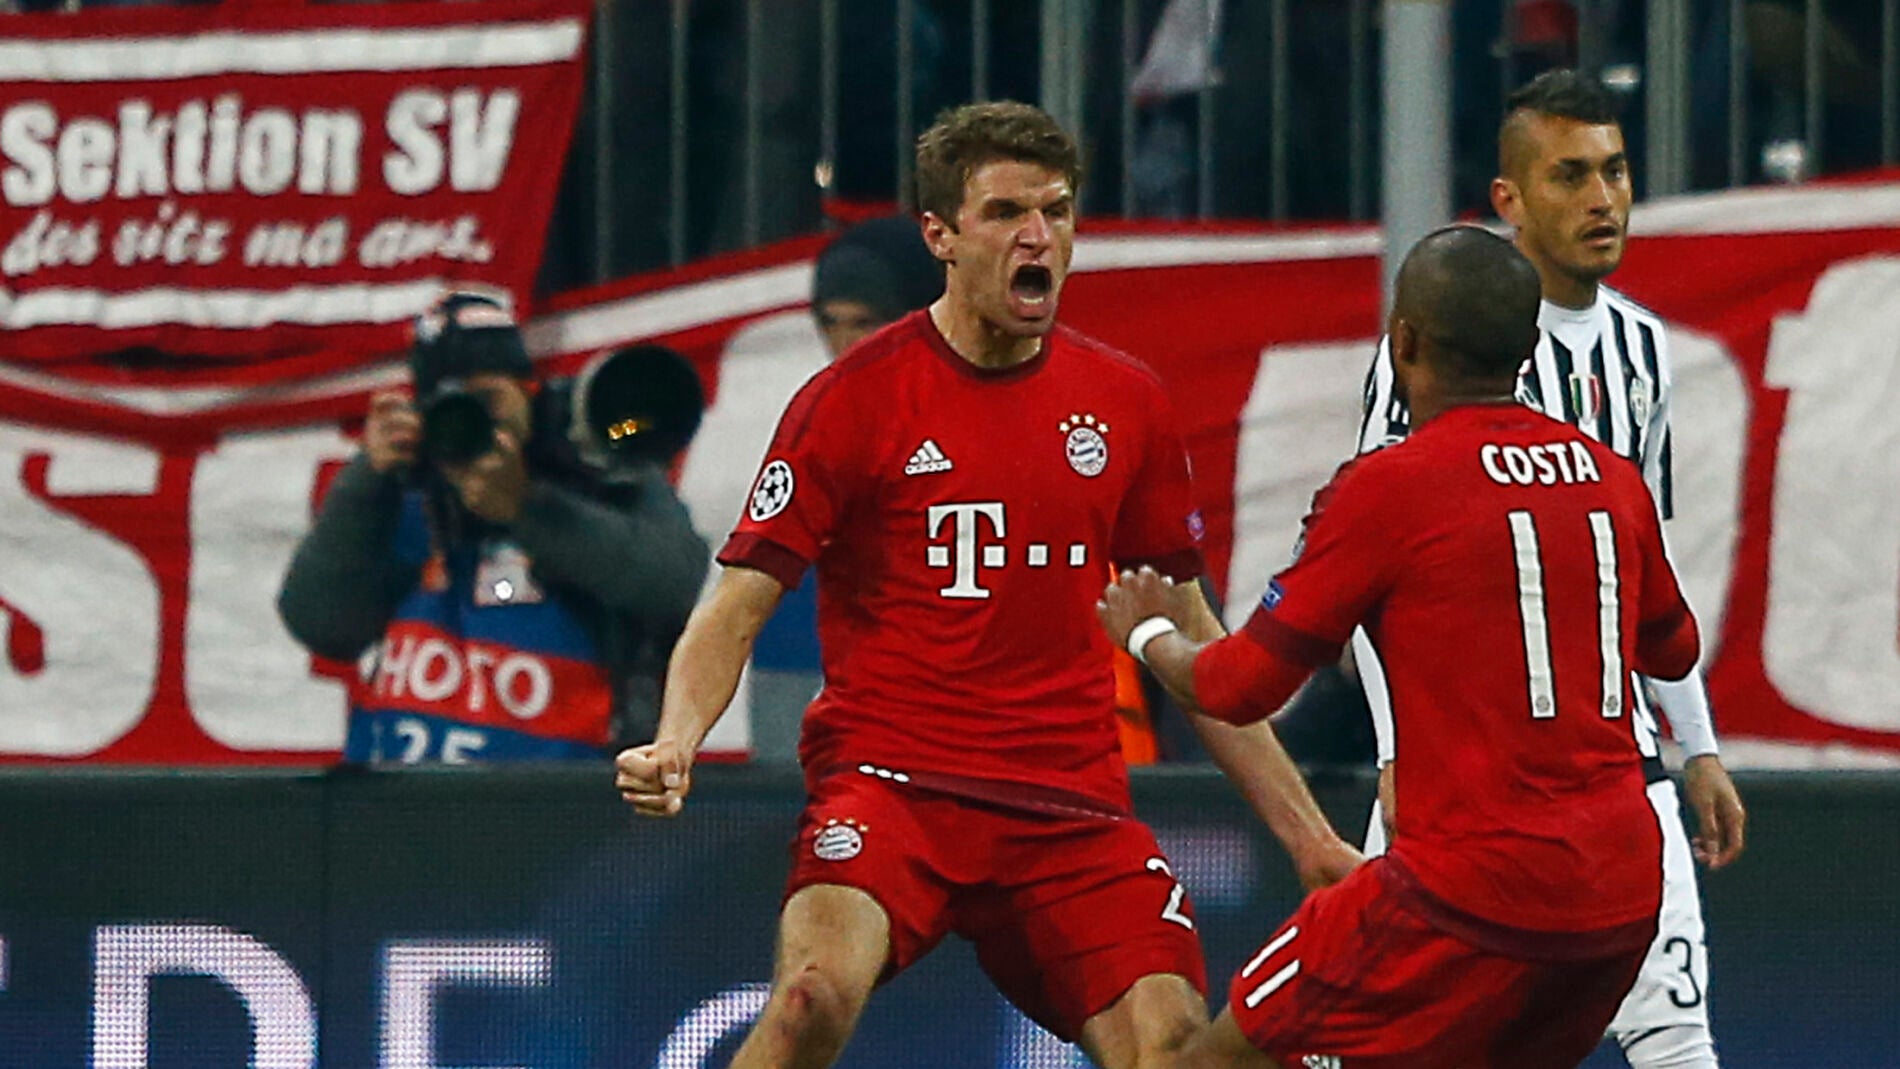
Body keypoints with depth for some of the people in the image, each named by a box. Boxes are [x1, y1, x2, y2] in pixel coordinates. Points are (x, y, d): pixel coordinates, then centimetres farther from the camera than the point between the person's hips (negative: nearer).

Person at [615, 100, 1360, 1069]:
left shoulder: (1125, 402, 10)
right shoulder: (856, 397, -2)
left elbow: (1187, 636, 19)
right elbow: (737, 607, -2)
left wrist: (1307, 836, 16)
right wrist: (675, 743, -22)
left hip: (1072, 803, 4)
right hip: (886, 778, -4)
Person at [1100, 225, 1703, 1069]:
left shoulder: (1388, 489, -7)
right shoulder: (1612, 480, 9)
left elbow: (1240, 688, -1)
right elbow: (1671, 649, 28)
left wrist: (1150, 634, 20)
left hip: (1480, 887, -7)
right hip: (1623, 894, 7)